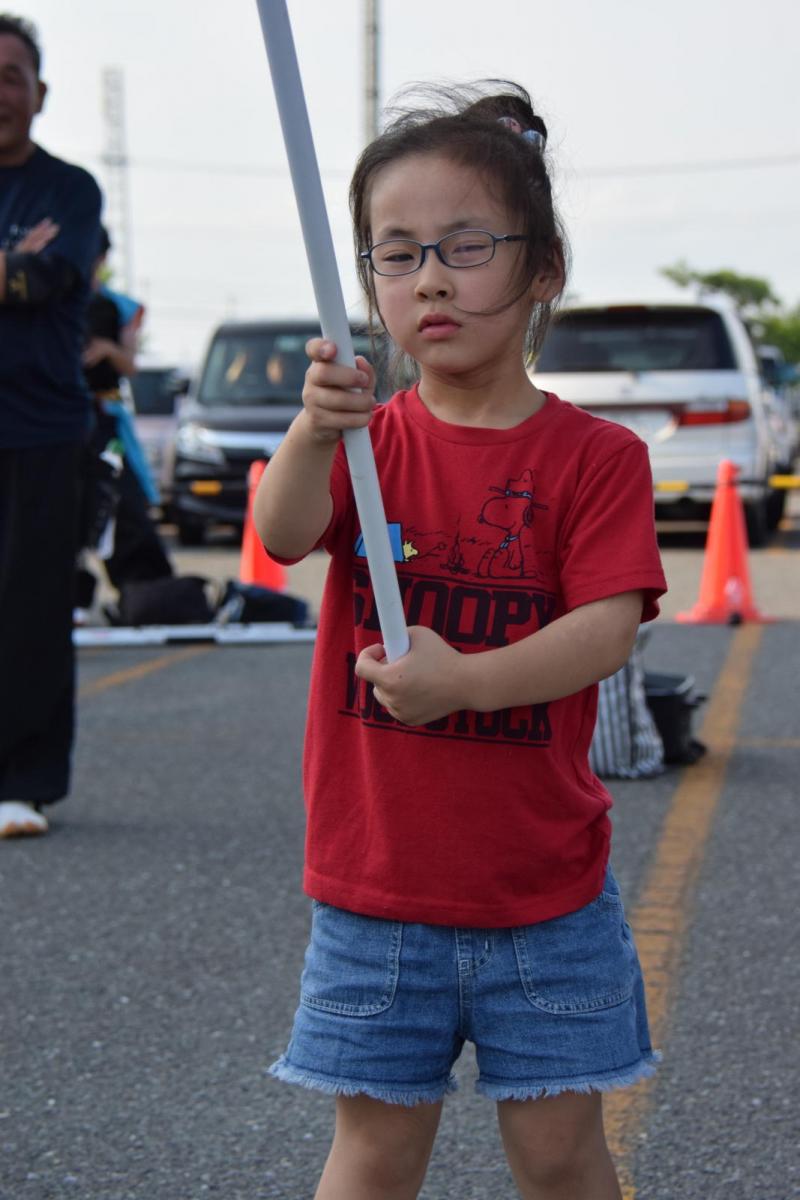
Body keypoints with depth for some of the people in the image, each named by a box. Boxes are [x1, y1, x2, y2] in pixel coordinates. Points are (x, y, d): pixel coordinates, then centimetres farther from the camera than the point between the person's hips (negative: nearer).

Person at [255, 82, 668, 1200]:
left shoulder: (596, 456, -5)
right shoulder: (372, 438, 1)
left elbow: (609, 627, -16)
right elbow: (284, 534, -19)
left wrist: (465, 681, -32)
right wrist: (313, 437, -41)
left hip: (543, 887, -1)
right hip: (374, 881, 1)